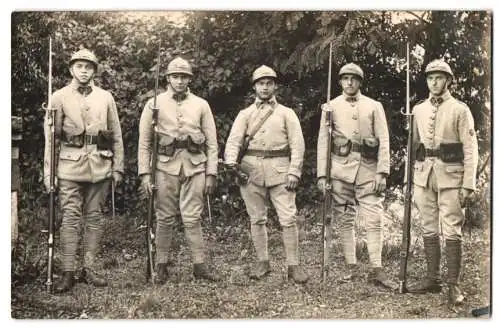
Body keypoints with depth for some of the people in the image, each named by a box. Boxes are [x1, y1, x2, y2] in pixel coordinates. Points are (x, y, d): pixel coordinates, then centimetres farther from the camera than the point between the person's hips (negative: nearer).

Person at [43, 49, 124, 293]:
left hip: (99, 164, 2)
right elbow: (51, 137, 3)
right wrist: (48, 172, -2)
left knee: (94, 216, 6)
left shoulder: (106, 97, 10)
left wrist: (118, 167, 6)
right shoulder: (60, 97, 4)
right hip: (69, 165, -2)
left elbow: (116, 135, 11)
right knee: (70, 216, -5)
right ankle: (68, 272, 0)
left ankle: (89, 268, 14)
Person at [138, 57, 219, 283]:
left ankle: (199, 266, 6)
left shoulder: (201, 105, 10)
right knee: (165, 218, 3)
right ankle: (161, 266, 13)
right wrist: (145, 173, -4)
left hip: (195, 166, 1)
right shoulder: (155, 104, 6)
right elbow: (144, 142, 4)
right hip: (165, 165, 0)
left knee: (192, 218, -1)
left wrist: (211, 173, 2)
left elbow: (211, 143, 9)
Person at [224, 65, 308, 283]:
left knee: (288, 218, -6)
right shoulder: (245, 114, 13)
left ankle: (293, 265, 0)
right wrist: (231, 162, -19)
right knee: (257, 219, 7)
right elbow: (234, 140, 1)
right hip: (251, 169, 2)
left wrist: (294, 172, -8)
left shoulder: (286, 113, 10)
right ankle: (262, 262, 19)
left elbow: (297, 145, 3)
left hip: (279, 169, -1)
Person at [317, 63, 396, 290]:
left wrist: (382, 172, -7)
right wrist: (322, 174, -1)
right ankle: (351, 267, 14)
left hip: (368, 169, -1)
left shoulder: (374, 107, 9)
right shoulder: (331, 107, 10)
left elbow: (384, 141, 4)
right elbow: (322, 142, 6)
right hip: (340, 169, 1)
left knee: (374, 220, -6)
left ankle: (376, 270, -2)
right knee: (345, 220, 5)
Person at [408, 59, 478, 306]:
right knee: (429, 230, 9)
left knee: (452, 231, -4)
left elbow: (470, 149, -3)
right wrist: (410, 178, 10)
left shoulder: (460, 110, -1)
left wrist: (468, 184, -9)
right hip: (423, 175, 4)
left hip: (450, 175, -4)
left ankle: (453, 285, 3)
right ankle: (432, 279, 19)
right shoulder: (419, 110, 12)